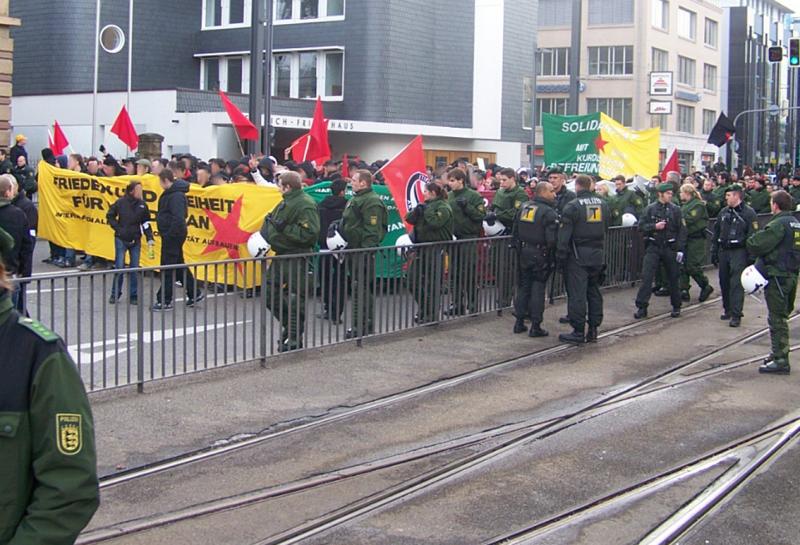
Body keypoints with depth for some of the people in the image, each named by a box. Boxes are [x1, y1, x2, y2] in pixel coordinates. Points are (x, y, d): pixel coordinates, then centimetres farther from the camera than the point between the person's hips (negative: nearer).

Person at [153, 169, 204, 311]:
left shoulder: (176, 195, -20)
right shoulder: (170, 193, 12)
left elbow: (178, 218, -27)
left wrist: (169, 234, -22)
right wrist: (164, 232, 12)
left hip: (173, 235, -10)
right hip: (171, 236, 10)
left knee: (168, 268, -3)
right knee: (179, 266, 17)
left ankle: (164, 301, 4)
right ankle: (194, 294, 24)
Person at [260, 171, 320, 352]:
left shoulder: (305, 205, -16)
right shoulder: (285, 203, 16)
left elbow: (310, 233, -25)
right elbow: (273, 223, 29)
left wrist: (285, 228, -24)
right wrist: (264, 234, 15)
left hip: (297, 257, -10)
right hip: (282, 255, 10)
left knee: (295, 298, -4)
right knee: (270, 292, 14)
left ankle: (295, 337, 4)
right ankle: (290, 325, 28)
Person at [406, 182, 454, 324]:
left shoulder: (443, 207, -8)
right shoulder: (426, 205, 17)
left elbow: (436, 222, -24)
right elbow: (409, 218, 12)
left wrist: (426, 211, -14)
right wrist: (416, 211, -7)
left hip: (435, 248, -9)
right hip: (422, 247, 9)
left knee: (432, 282, -4)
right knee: (413, 278, 10)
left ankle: (432, 314, 6)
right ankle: (424, 310, 22)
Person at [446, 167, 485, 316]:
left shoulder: (473, 195, -6)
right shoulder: (450, 196, 9)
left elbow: (481, 215, -12)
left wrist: (466, 206, -19)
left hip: (468, 238, -6)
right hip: (453, 237, 6)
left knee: (469, 273, -2)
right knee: (454, 273, 9)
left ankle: (472, 304, 7)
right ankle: (456, 304, 18)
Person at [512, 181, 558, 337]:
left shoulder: (524, 207, 7)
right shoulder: (549, 213, -15)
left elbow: (514, 233, 12)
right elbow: (552, 238, -21)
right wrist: (551, 255, -5)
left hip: (524, 253, 6)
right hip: (540, 255, -6)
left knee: (523, 286, 14)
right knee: (538, 289, 0)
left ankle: (519, 322, 18)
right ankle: (535, 326, 2)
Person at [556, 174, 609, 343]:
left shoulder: (572, 206, -11)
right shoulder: (603, 204, 8)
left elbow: (564, 234, -13)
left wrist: (560, 255, -8)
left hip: (578, 256, -6)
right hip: (597, 256, 6)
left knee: (577, 293, -3)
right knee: (594, 292, 13)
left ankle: (578, 332, -2)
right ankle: (593, 330, 16)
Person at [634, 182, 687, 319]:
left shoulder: (675, 209, 1)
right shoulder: (650, 209, 2)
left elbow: (682, 230, 0)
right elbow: (641, 226, 1)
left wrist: (680, 249, -6)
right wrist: (655, 226, -15)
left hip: (670, 247, 0)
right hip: (653, 247, 0)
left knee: (673, 278, 9)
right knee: (646, 276, -7)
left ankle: (676, 306, 23)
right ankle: (641, 307, -4)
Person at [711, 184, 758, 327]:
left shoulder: (748, 213, -7)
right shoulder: (724, 212, 13)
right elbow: (716, 233, 18)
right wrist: (714, 252, 15)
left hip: (739, 252, -6)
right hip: (723, 251, 6)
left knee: (736, 283, -10)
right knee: (724, 282, 11)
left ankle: (736, 315, -8)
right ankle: (727, 309, 25)